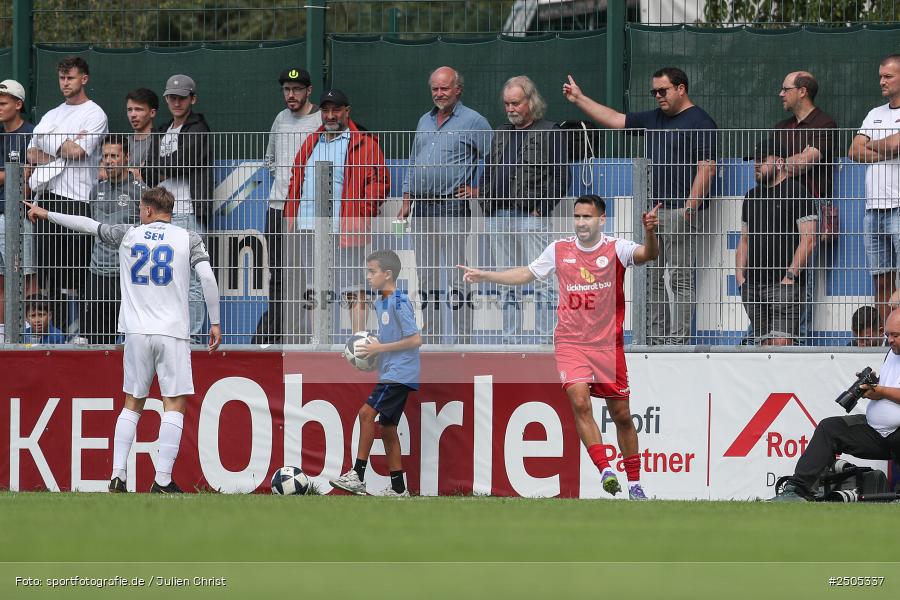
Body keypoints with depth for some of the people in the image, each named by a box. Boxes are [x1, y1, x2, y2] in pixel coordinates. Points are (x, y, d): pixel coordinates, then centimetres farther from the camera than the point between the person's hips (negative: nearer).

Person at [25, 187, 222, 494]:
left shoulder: (128, 234, 8)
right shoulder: (188, 239, 2)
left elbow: (88, 224, 19)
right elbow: (208, 278, -8)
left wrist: (46, 214, 33)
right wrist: (215, 323, 0)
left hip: (136, 332, 3)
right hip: (173, 333, -3)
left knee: (133, 403, 13)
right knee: (174, 405, -2)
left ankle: (117, 476, 7)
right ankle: (162, 480, -10)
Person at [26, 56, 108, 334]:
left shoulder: (94, 114, 0)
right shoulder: (51, 115, 21)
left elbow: (78, 152, -12)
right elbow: (32, 153, 13)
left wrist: (51, 143, 4)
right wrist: (65, 150, -3)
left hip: (76, 199, -7)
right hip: (46, 197, 7)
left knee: (79, 272, -8)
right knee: (48, 272, 5)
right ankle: (56, 329, 10)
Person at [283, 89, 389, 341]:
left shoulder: (363, 143, 0)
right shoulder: (311, 143, 20)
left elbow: (379, 181, -6)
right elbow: (296, 179, 25)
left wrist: (361, 213, -16)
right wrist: (290, 215, 13)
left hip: (344, 229, -6)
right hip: (306, 229, 6)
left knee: (353, 289, -9)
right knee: (312, 290, 11)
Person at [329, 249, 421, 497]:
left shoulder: (399, 303, -14)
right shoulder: (381, 303, 15)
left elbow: (415, 339, -18)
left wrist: (380, 348, -16)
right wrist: (372, 349, 7)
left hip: (400, 373, -10)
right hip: (389, 373, 10)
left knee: (367, 412, -19)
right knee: (387, 427, 10)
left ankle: (358, 476, -20)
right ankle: (398, 488, 14)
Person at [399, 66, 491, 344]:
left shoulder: (473, 122, -2)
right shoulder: (425, 121, 19)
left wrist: (479, 189, -5)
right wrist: (406, 201, 15)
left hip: (452, 208, -7)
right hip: (422, 208, 7)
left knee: (456, 277, -10)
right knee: (426, 277, 9)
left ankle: (463, 340, -11)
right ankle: (430, 340, 14)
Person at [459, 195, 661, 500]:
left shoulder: (616, 248, -4)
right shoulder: (559, 250, 4)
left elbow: (647, 254, -21)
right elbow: (526, 274, 17)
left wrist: (650, 232, -42)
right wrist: (484, 276, 12)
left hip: (608, 344, -1)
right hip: (570, 343, 1)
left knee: (621, 414, 5)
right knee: (579, 401, -23)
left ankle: (634, 483, 18)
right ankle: (605, 469, -22)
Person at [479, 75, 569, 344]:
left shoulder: (549, 132, 0)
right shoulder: (501, 134, 20)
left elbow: (561, 177, -5)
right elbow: (488, 174, 23)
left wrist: (540, 208, -11)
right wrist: (485, 204, 8)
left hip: (532, 216, -7)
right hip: (498, 218, 7)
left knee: (542, 281, -7)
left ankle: (544, 339, -8)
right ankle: (511, 339, 13)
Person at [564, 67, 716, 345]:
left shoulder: (699, 122, -7)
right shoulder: (654, 119, 19)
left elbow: (706, 167, -14)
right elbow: (616, 120, 26)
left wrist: (691, 205, -21)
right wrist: (579, 100, 25)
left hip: (680, 211, -9)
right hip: (652, 212, 9)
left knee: (680, 279, -9)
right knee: (651, 279, 8)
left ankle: (679, 341, -10)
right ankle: (654, 340, 11)